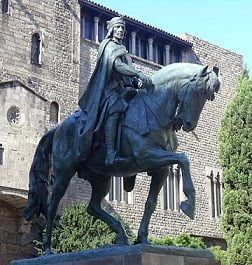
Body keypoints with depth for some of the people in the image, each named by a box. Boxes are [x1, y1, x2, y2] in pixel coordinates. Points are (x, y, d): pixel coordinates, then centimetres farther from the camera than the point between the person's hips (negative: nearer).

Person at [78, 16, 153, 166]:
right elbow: (118, 65, -14)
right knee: (114, 109, -33)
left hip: (122, 88, 9)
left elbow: (128, 73, 20)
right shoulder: (109, 45, 4)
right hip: (109, 88, -9)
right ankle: (111, 154, -46)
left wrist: (137, 81, -2)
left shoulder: (122, 49, 29)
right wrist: (139, 74, -22)